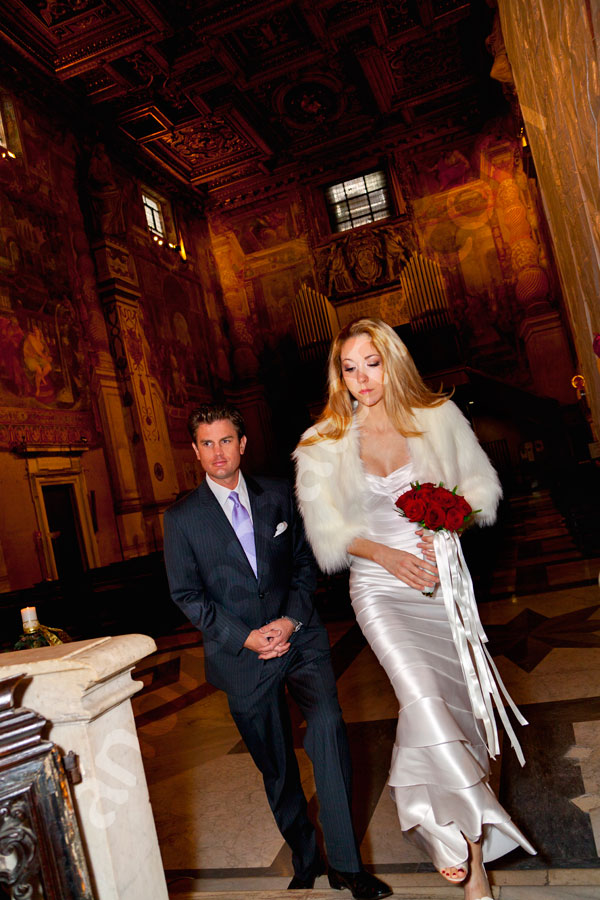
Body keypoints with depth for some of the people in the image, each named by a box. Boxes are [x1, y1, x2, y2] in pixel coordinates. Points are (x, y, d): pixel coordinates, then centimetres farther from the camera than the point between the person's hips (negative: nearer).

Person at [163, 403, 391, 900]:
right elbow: (187, 595, -2)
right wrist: (244, 637, -12)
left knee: (327, 724, -21)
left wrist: (290, 619, -9)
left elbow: (305, 561, 6)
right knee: (276, 767, 12)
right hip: (241, 655, 0)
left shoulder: (279, 495, 2)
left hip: (299, 636, 1)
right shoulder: (182, 518, -4)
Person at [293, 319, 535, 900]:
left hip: (443, 579, 2)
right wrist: (386, 554, -17)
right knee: (423, 699, -20)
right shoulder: (323, 445, -1)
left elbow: (481, 485, 7)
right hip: (380, 587, -2)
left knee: (456, 702, 5)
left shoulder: (439, 418, 1)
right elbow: (328, 531, -1)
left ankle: (454, 837, 27)